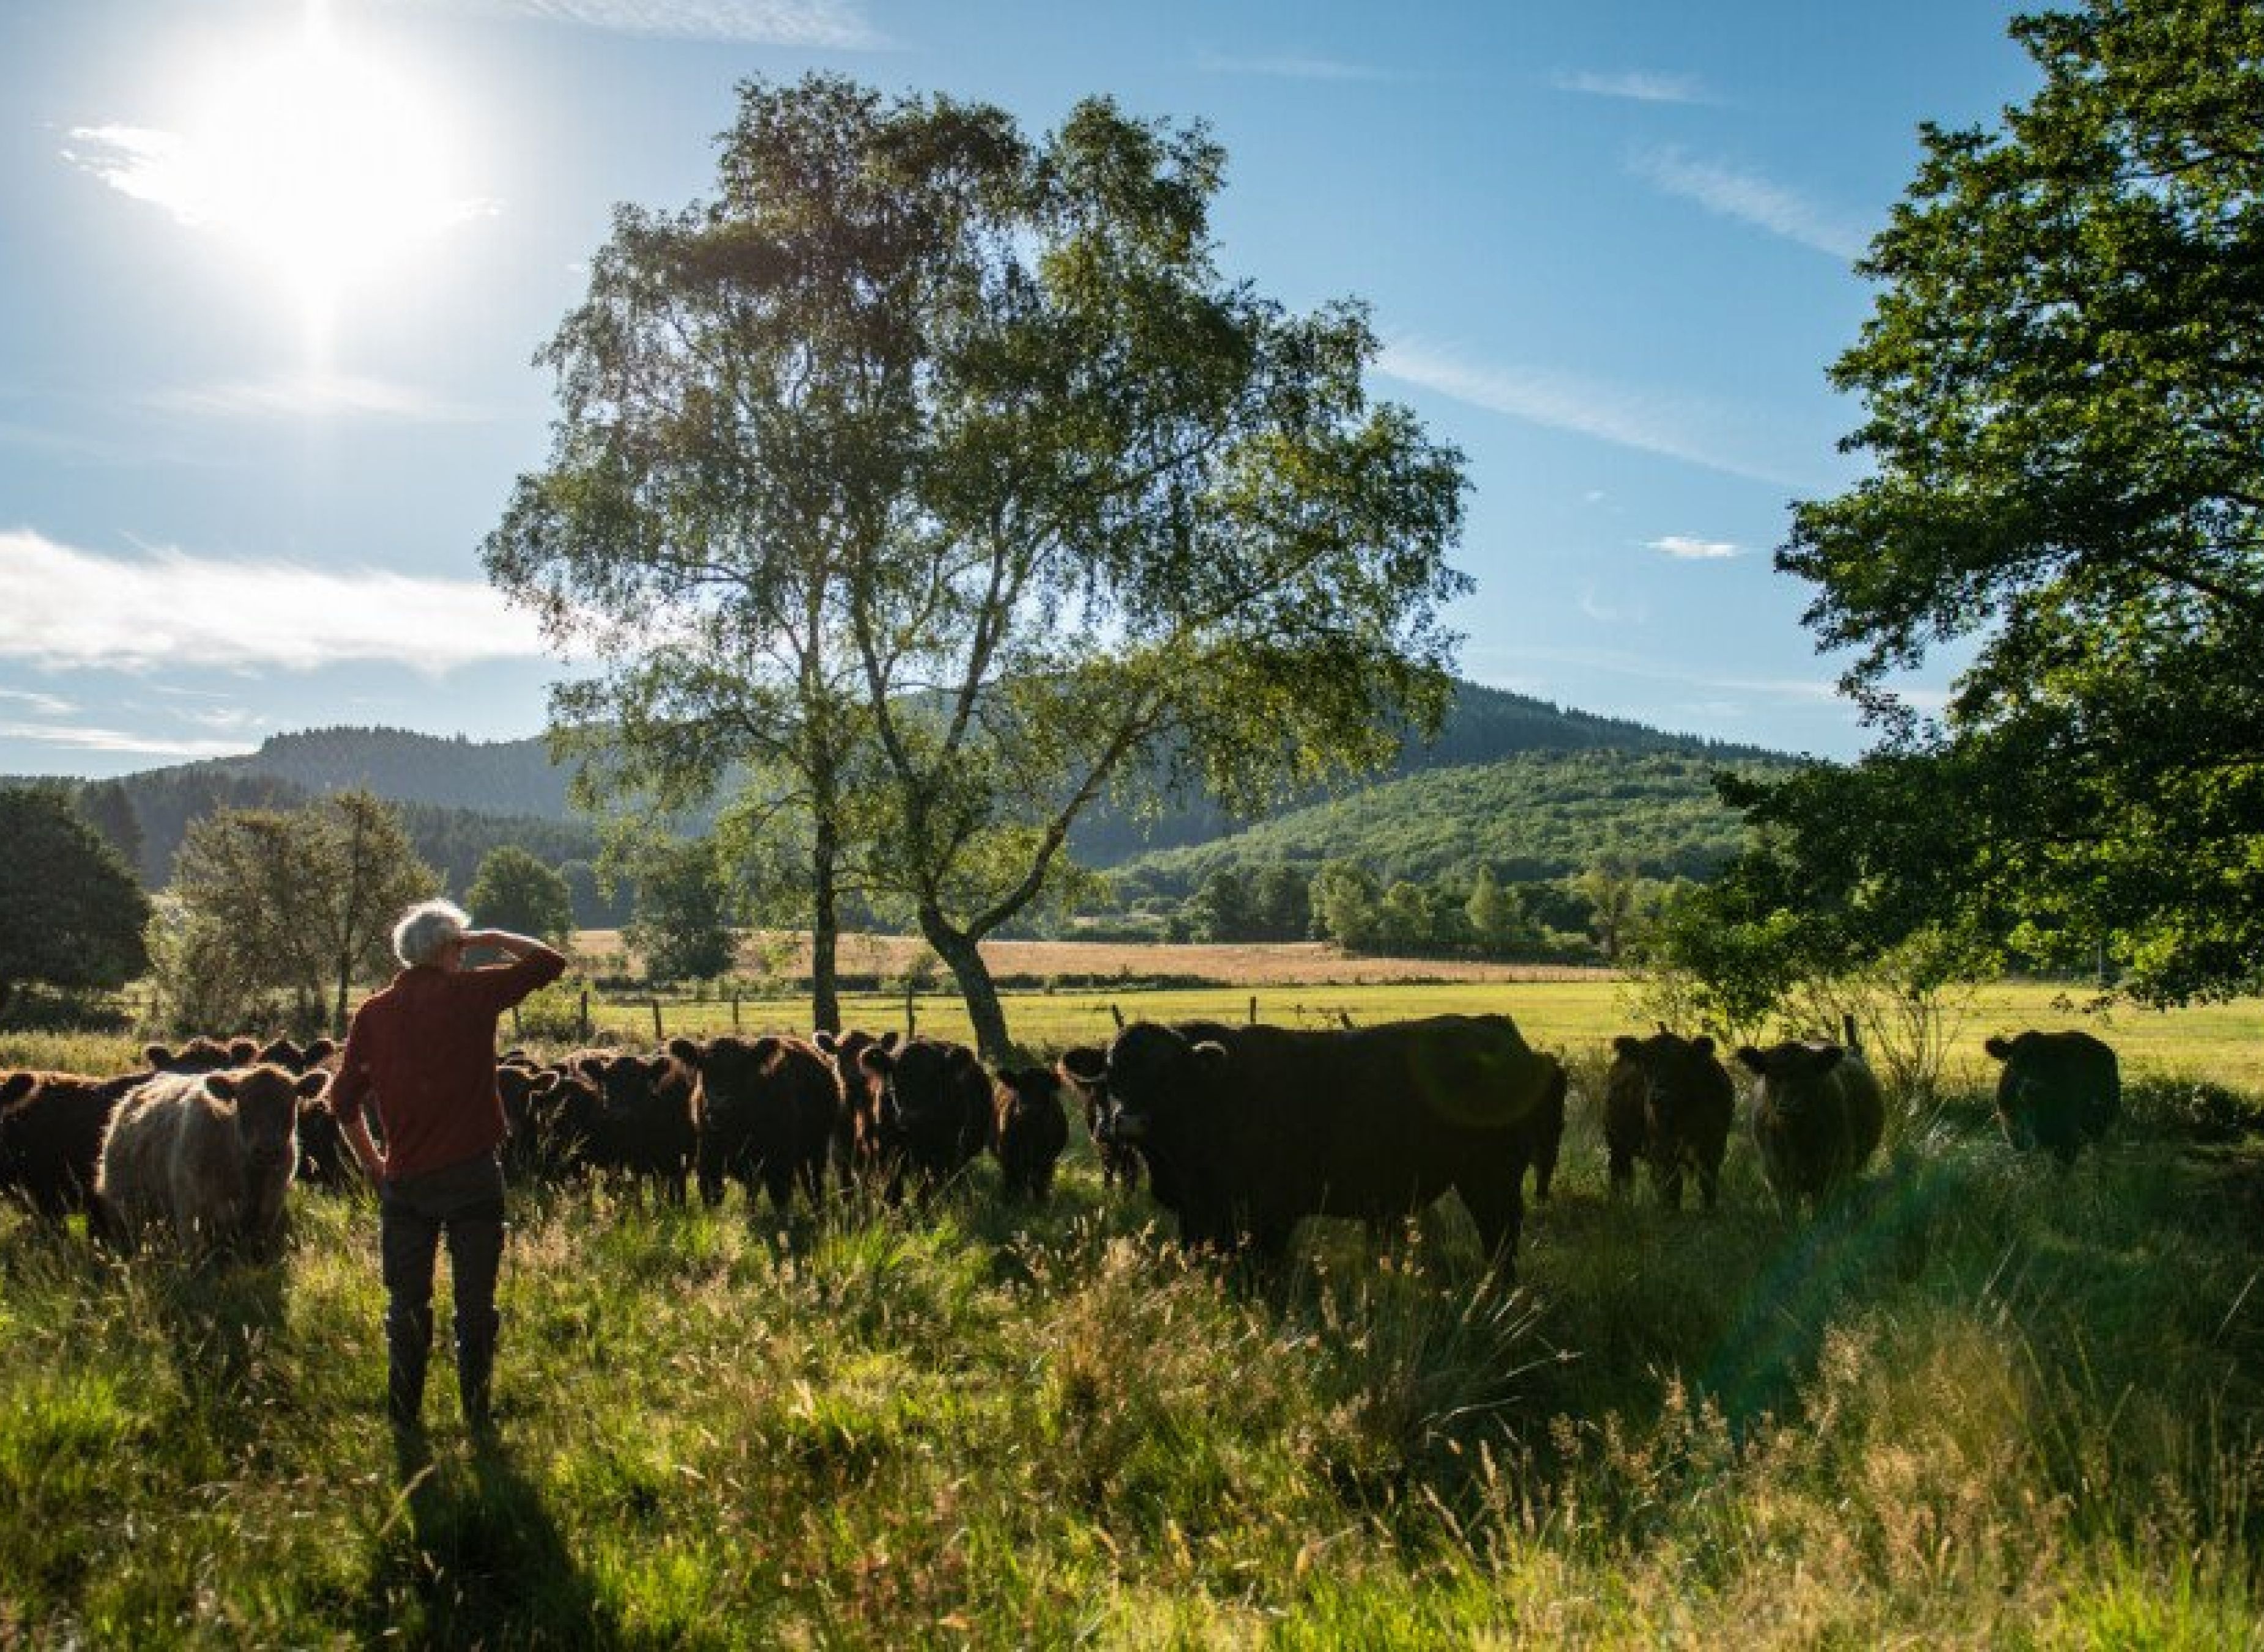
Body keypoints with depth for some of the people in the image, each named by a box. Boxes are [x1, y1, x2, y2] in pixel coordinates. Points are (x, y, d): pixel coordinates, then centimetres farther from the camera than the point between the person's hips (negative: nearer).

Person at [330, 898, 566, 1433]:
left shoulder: (374, 1013, 6)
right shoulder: (470, 993, -5)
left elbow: (343, 1099, 9)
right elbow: (550, 963, 2)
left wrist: (372, 1164, 19)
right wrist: (490, 939, 10)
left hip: (405, 1182, 3)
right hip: (472, 1175, -3)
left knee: (407, 1307, 12)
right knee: (475, 1305, 6)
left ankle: (404, 1422, 16)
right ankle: (477, 1422, 11)